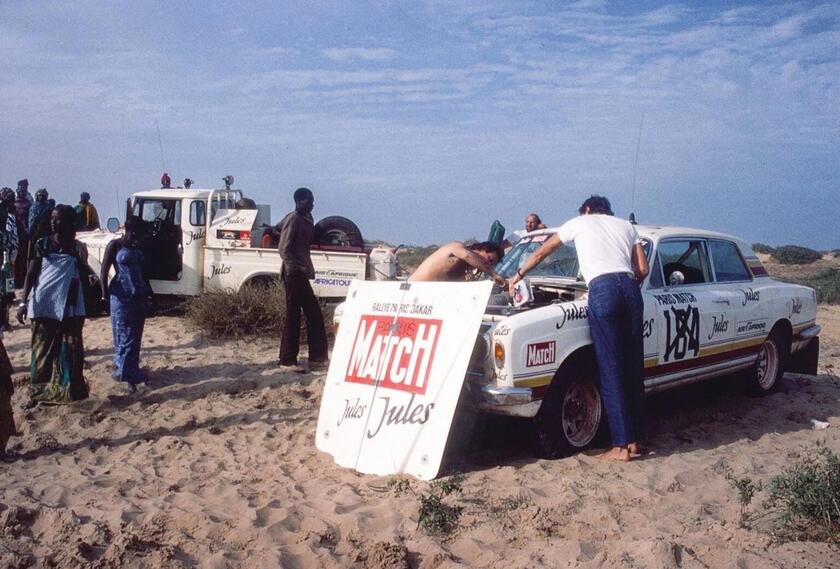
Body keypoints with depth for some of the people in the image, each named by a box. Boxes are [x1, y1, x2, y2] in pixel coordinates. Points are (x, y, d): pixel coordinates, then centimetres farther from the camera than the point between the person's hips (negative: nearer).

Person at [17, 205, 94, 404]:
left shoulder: (78, 247, 6)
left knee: (70, 351, 1)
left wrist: (82, 261, -6)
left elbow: (85, 278, 11)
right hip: (43, 306, 0)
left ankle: (70, 392, 7)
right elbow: (31, 274, 0)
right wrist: (24, 302, -9)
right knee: (42, 351, 3)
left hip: (71, 308, 0)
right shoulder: (42, 244, 4)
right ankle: (38, 393, 8)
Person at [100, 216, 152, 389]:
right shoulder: (115, 245, -4)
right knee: (125, 336, -6)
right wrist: (105, 295, -10)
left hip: (139, 296, 6)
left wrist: (149, 291, 20)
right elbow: (104, 272, -5)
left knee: (136, 336, 8)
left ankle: (129, 371, 17)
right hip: (121, 296, -6)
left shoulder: (138, 247, 13)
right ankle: (127, 373, -5)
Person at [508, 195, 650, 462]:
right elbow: (643, 270, 20)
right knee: (634, 367, 9)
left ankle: (621, 445, -3)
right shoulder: (626, 225, 28)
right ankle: (636, 439, 13)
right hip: (629, 287, 4)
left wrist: (518, 275, 41)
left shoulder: (580, 222, 21)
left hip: (602, 289, -4)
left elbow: (540, 253, 27)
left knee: (611, 370, -3)